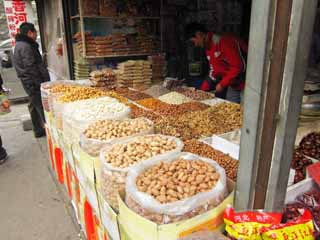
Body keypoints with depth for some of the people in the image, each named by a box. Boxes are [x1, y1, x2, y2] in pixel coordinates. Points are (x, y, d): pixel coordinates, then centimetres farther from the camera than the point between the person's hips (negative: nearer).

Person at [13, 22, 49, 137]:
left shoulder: (20, 45, 17)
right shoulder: (26, 47, -15)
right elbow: (31, 68, -21)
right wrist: (42, 83, -17)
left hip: (29, 83, 11)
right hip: (34, 83, -11)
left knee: (34, 106, 16)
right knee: (43, 107, -7)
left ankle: (38, 130, 25)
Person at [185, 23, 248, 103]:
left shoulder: (224, 41, -22)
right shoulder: (208, 47, 7)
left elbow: (239, 67, -24)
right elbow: (214, 70, 13)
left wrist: (222, 84, -18)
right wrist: (203, 89, 7)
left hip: (245, 83, -8)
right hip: (233, 85, 9)